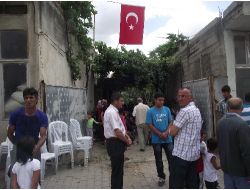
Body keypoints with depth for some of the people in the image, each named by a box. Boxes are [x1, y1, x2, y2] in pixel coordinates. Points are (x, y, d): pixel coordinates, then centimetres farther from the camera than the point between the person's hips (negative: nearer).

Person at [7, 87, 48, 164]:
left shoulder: (42, 116, -13)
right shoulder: (16, 114, -11)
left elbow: (43, 136, -21)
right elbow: (10, 133, 2)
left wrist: (36, 147, -39)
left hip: (34, 149, 0)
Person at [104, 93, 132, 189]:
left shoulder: (114, 111, 13)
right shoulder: (112, 112, -20)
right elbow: (117, 132, -25)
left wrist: (126, 136, 5)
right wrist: (127, 141, -11)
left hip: (117, 143, 10)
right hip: (115, 143, -10)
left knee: (119, 169, 20)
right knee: (116, 170, 0)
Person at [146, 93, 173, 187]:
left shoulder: (167, 110, 1)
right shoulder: (150, 111, -6)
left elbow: (171, 122, 3)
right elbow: (150, 125, -8)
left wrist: (166, 133, -12)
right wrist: (160, 134, -13)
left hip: (168, 139, 2)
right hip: (156, 140, -1)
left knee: (171, 158, 6)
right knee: (159, 160, 10)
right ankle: (161, 177, 26)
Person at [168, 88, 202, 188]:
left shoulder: (185, 111, -17)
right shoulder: (196, 110, 13)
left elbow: (173, 132, -17)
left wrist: (170, 128, 3)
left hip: (181, 154, -9)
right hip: (194, 153, 9)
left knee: (176, 184, 1)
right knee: (192, 183, 15)